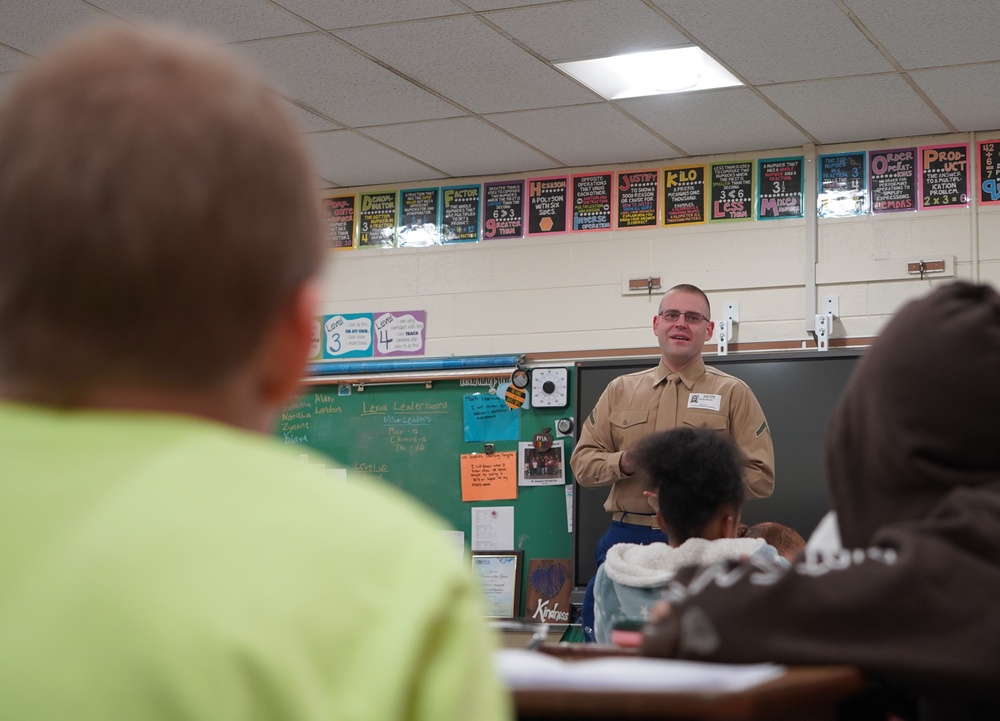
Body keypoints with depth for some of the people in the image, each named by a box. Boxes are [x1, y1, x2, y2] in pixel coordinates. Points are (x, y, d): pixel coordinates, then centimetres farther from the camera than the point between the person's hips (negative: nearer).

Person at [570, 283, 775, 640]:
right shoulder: (620, 390, 14)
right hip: (626, 539, 3)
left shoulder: (733, 394, 5)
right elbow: (582, 462, 11)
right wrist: (624, 462, -9)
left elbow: (761, 477, -1)